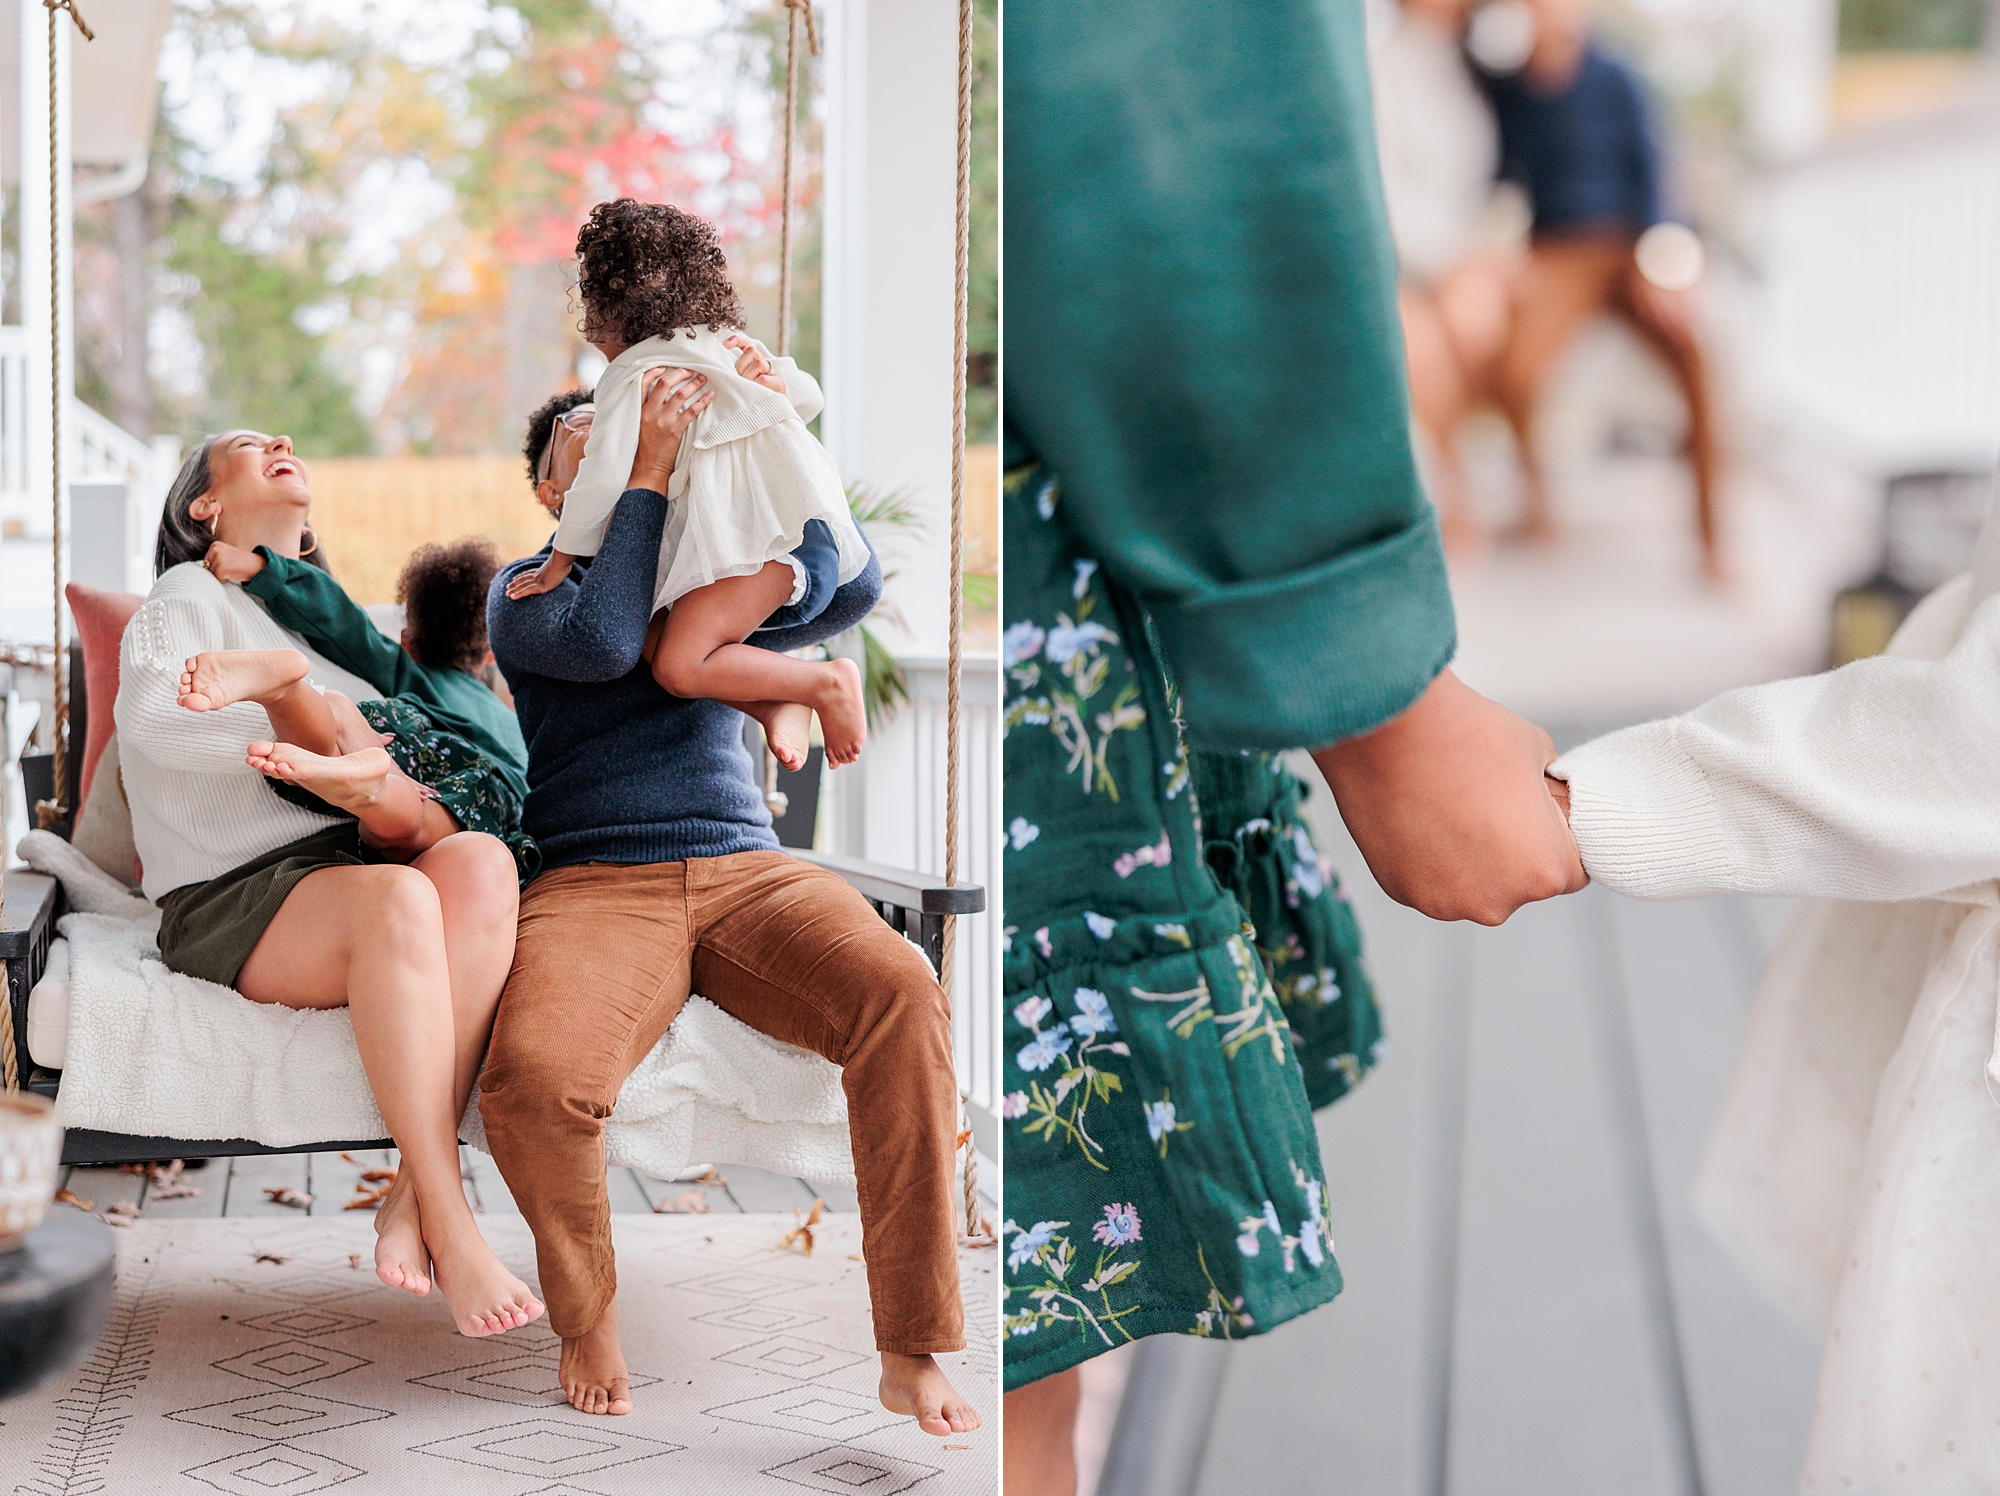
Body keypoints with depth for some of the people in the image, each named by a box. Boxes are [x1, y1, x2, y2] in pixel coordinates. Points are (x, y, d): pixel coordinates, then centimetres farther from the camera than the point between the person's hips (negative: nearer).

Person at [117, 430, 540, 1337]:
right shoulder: (190, 596, 10)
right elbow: (150, 710, -12)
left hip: (351, 861, 6)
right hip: (233, 896, -6)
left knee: (480, 861, -31)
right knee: (395, 898, -39)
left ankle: (411, 1196, -37)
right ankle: (451, 1228, -39)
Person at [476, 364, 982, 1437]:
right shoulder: (526, 592, 16)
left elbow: (848, 591, 6)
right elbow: (603, 640, -9)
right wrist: (649, 471, -6)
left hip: (750, 871, 3)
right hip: (595, 885, -2)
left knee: (900, 995, -32)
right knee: (534, 1074, -37)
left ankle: (913, 1352, -28)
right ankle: (588, 1320, -6)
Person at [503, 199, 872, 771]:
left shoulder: (632, 376, -3)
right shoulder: (724, 343, 22)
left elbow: (604, 477, -10)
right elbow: (807, 397, 27)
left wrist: (558, 562, 1)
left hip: (759, 533, -9)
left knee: (678, 667, -16)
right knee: (654, 640, 6)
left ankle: (827, 682, -11)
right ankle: (781, 704, -8)